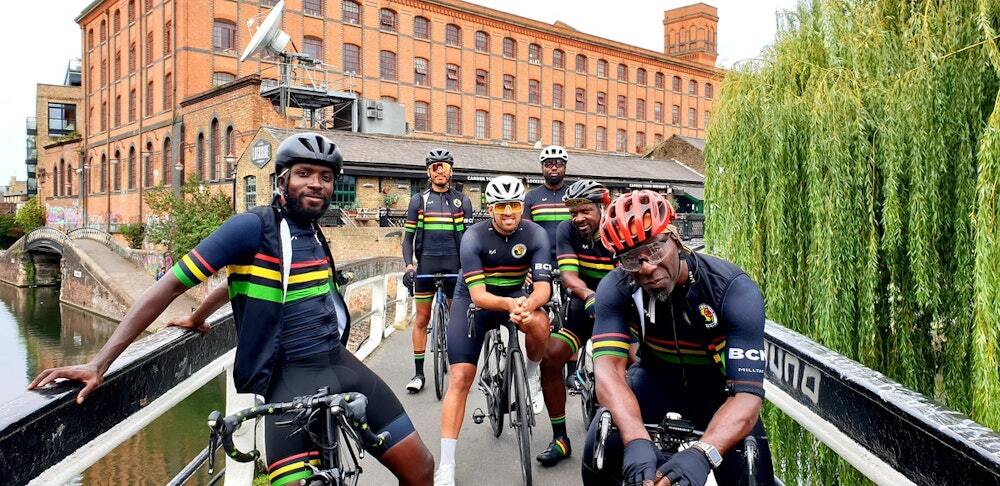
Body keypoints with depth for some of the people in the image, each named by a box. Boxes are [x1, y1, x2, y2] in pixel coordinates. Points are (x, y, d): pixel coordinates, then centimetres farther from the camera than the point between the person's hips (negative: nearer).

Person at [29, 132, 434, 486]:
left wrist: (197, 319, 35)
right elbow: (171, 284, -12)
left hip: (340, 364, 7)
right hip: (290, 377, -7)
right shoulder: (253, 227, -11)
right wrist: (100, 362, -15)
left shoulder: (314, 234, 11)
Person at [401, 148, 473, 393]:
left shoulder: (462, 200, 7)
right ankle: (419, 373, 9)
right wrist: (408, 265, -9)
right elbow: (408, 236, 5)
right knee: (422, 319, 2)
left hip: (454, 263, 0)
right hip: (426, 263, 0)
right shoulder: (419, 200, 7)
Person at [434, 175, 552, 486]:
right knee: (460, 378, -11)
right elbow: (478, 295, -29)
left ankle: (532, 374, 0)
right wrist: (509, 304, -49)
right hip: (472, 301, -1)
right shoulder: (474, 237, -24)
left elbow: (543, 286, -23)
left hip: (515, 296, 2)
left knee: (539, 323, -34)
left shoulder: (536, 234, -18)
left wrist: (528, 303, -47)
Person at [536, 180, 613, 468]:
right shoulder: (567, 231, -11)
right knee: (551, 356, -16)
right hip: (584, 306, 2)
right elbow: (568, 274, -22)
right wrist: (589, 296, -43)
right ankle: (560, 439, -1)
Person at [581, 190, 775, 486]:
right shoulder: (616, 288, -24)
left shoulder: (734, 289, -30)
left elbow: (748, 392, -37)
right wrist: (636, 442, -53)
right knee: (601, 449, -25)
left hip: (716, 382, 0)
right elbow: (609, 367, -34)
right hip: (656, 376, 1)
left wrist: (701, 454, -55)